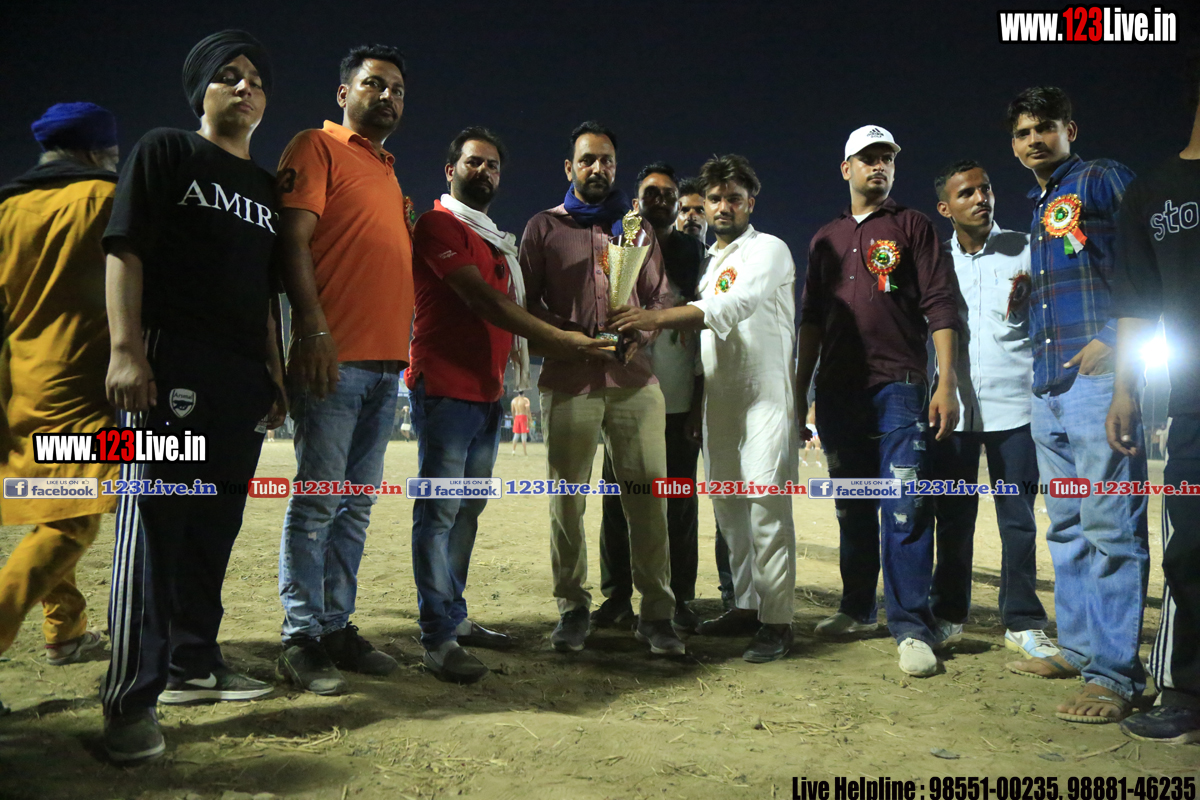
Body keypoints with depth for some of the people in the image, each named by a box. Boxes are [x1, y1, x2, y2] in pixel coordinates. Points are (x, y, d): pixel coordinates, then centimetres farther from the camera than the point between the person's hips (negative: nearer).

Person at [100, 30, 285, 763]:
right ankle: (132, 699, -5)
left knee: (215, 525, 9)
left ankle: (193, 664, 20)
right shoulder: (164, 152, 5)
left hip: (244, 376, 6)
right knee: (153, 522, -9)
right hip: (171, 365, -6)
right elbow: (125, 250, -4)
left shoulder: (265, 186, 22)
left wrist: (274, 372, 16)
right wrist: (126, 351, -15)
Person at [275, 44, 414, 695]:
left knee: (356, 506, 9)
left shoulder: (390, 176, 25)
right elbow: (293, 239, -9)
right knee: (318, 502, -6)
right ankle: (301, 640, 3)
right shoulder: (317, 147, 3)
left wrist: (404, 346, 17)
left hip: (385, 363, 8)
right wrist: (314, 329, -20)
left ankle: (337, 627, 17)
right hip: (335, 357, -7)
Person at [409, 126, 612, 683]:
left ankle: (454, 617, 21)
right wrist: (557, 339, -20)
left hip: (486, 391, 9)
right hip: (445, 387, -8)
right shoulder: (439, 225, -5)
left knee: (467, 510, 11)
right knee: (440, 510, -8)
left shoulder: (496, 240, 24)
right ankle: (438, 640, -5)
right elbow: (481, 298, -16)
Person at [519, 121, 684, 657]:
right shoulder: (544, 226, 14)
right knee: (567, 496, 0)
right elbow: (525, 300, 7)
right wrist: (568, 338, -10)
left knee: (648, 494, -3)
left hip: (635, 379, 1)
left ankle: (656, 613, 4)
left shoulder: (638, 228, 20)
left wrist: (638, 335, -4)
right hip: (568, 380, -1)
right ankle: (572, 609, 12)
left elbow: (661, 297, 17)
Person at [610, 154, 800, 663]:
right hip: (719, 397, 7)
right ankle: (746, 607, 18)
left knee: (766, 502, -12)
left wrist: (657, 318, -27)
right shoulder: (710, 261, 21)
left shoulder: (768, 249, -2)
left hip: (766, 395, -7)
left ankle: (777, 621, -8)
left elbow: (731, 308, -20)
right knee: (728, 505, 8)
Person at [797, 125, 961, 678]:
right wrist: (799, 392, 12)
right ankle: (858, 609, 21)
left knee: (905, 509, -8)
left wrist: (946, 384, -11)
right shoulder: (825, 239, 18)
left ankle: (912, 627, -4)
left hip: (898, 386, -4)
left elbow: (939, 307, -1)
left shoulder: (912, 226, 7)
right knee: (853, 508, 10)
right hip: (838, 390, 4)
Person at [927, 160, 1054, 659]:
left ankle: (1023, 623, 13)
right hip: (954, 407, 2)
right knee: (952, 517, 8)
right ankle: (948, 616, 20)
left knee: (1018, 518, 2)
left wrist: (1024, 304, -19)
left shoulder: (1025, 250, 3)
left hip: (1012, 405, -2)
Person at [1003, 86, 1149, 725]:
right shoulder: (1038, 213, 25)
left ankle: (1114, 673, -5)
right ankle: (1078, 648, 22)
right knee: (1067, 528, 12)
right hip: (1049, 386, 9)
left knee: (1109, 528, -9)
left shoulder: (1102, 180, 2)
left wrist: (1114, 339, -16)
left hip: (1099, 377, -8)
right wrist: (1022, 297, 11)